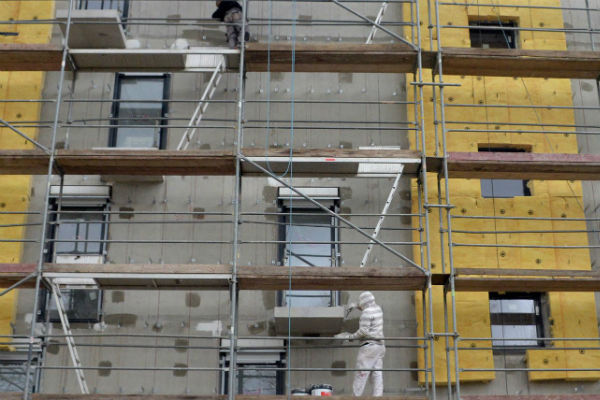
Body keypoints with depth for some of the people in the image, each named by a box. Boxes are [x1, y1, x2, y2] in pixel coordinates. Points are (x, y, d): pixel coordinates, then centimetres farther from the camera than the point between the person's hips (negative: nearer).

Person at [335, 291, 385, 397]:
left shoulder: (366, 312, -11)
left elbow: (363, 331, -19)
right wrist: (356, 306, 40)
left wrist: (350, 336, -13)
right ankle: (377, 396, -6)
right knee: (377, 374, 1)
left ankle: (356, 396, -8)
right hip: (380, 346, 8)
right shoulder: (378, 309, 14)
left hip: (369, 346, -8)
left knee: (361, 374, -7)